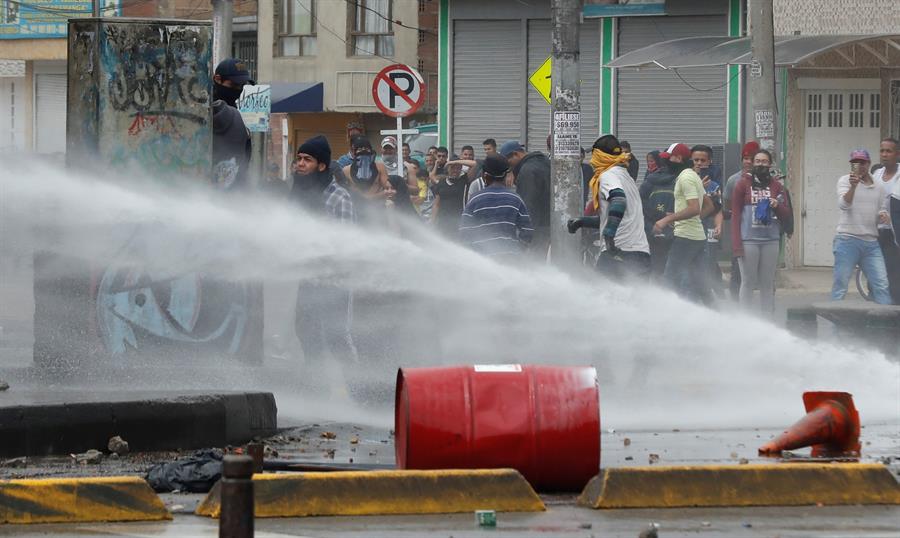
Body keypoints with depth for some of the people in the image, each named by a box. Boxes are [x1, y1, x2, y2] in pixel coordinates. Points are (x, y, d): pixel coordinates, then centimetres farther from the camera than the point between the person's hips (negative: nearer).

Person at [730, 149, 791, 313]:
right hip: (748, 240, -3)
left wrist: (777, 206, -11)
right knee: (748, 283, 0)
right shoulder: (743, 184, 2)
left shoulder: (776, 186, 11)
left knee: (768, 284, 6)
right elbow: (735, 215, -1)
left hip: (771, 240, 3)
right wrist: (736, 245, -9)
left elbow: (787, 214, 13)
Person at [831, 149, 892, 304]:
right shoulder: (845, 181, 0)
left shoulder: (878, 185, 14)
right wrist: (853, 186, -34)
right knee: (840, 284, -3)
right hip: (848, 240, -4)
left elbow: (883, 209, 22)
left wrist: (883, 215, -3)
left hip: (871, 242, 4)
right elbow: (843, 204, -16)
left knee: (881, 285, 0)